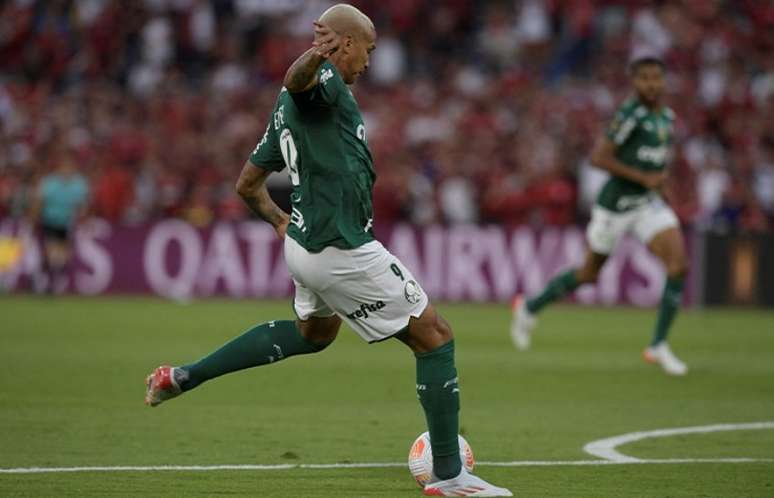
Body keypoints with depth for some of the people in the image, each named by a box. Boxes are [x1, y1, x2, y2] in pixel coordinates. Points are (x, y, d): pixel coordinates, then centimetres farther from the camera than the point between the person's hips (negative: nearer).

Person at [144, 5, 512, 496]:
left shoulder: (288, 108, 16)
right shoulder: (324, 81, -11)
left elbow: (248, 184, 23)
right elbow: (296, 79, -39)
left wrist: (281, 222, 32)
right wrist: (314, 57, -57)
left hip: (305, 244, 10)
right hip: (343, 250, -10)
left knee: (313, 333, 36)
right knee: (435, 336, -1)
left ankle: (183, 376, 31)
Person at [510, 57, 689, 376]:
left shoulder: (667, 117, 6)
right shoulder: (630, 114, -19)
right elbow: (598, 157, -23)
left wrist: (659, 179, 9)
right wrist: (642, 178, -24)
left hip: (648, 205, 6)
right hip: (615, 206, -6)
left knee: (679, 264, -13)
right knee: (590, 273, 10)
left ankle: (658, 346, -4)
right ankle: (529, 308, 35)